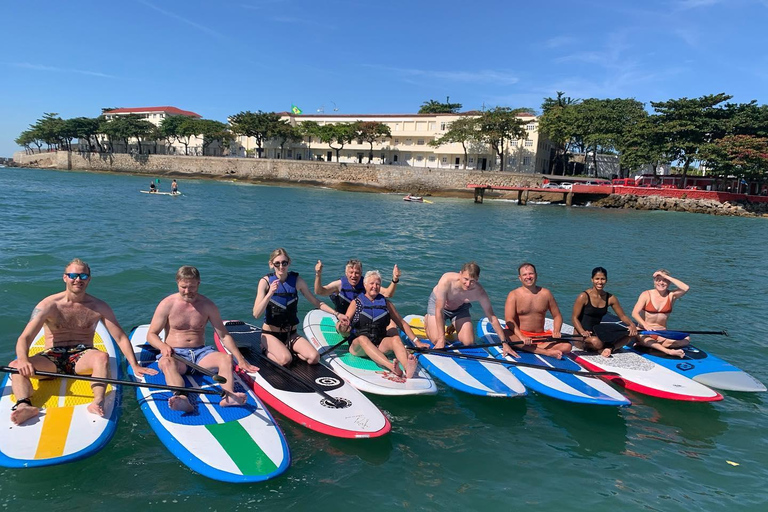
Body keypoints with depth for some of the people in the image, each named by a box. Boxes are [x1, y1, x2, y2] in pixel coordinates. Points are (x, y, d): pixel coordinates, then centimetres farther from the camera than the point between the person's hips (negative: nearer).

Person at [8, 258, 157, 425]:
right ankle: (24, 405, -52)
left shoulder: (98, 307, 2)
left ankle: (98, 402, -57)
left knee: (102, 356, -35)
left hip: (82, 357, -1)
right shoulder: (49, 305, -2)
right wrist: (23, 360, -33)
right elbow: (24, 338, -10)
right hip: (52, 358, 1)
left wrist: (134, 366, -9)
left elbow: (120, 338, 1)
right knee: (15, 366, -26)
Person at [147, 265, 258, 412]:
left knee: (226, 358, -26)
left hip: (201, 352, 3)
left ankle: (229, 395, -52)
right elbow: (151, 334, 2)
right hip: (175, 353, -2)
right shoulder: (167, 304, 0)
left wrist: (241, 360, 0)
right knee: (166, 363, -37)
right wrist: (163, 346, -22)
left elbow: (224, 335, 7)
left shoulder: (207, 305, 5)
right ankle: (182, 398, -63)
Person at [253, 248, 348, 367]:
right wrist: (270, 293, -30)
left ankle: (286, 349, 8)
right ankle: (267, 349, 3)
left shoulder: (296, 280, -3)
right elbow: (256, 314, -18)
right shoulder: (265, 281, -11)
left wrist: (336, 314, -1)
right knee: (285, 360, -29)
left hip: (291, 334, 3)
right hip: (270, 334, -3)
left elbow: (316, 302, 7)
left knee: (314, 358, -18)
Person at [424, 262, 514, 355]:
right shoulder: (447, 280, -41)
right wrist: (441, 338, -33)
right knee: (436, 340, -16)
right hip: (437, 303, -3)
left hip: (459, 307, 3)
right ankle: (427, 319, 17)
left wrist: (504, 343, -19)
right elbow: (439, 310, -34)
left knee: (469, 342, -6)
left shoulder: (479, 292, -31)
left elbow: (492, 318, -20)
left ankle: (453, 327, 26)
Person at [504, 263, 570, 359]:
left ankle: (529, 348, -26)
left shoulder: (546, 293, 9)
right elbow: (509, 319, -14)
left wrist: (556, 331, -9)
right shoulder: (514, 295, -2)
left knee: (566, 346, -18)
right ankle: (547, 352, -36)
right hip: (519, 334, -3)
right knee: (508, 335, -38)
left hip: (541, 336, 3)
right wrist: (521, 337, -29)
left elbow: (557, 316, 13)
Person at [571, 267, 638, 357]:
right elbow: (574, 318, -11)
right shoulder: (584, 297, -11)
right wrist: (582, 332, -28)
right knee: (596, 342, -40)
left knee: (631, 334, -10)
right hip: (582, 335, -6)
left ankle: (609, 348, -24)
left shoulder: (610, 298, 4)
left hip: (599, 334, 6)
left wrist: (632, 324, -11)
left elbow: (622, 316, 11)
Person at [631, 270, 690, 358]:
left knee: (686, 339, -22)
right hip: (644, 332, -3)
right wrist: (645, 326, -31)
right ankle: (668, 351, -51)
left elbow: (686, 288, -16)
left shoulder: (671, 295, 5)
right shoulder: (646, 294, -1)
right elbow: (635, 313, -13)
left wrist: (666, 277, -13)